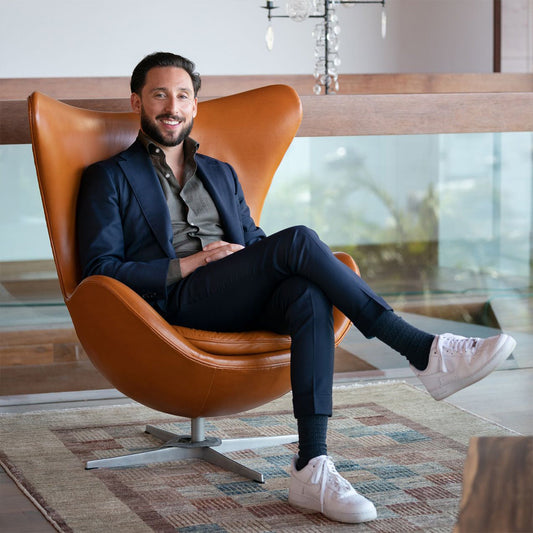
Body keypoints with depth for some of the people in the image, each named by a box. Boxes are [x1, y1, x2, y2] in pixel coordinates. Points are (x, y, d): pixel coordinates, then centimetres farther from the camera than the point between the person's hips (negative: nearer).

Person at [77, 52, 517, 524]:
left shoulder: (221, 174, 29)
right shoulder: (110, 178, 11)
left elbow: (255, 245, 27)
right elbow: (100, 270, 0)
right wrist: (193, 262, -9)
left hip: (242, 301, 5)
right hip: (175, 302, -5)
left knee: (309, 295, -32)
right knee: (298, 240, -27)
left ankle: (312, 468, -41)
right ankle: (425, 352, -29)